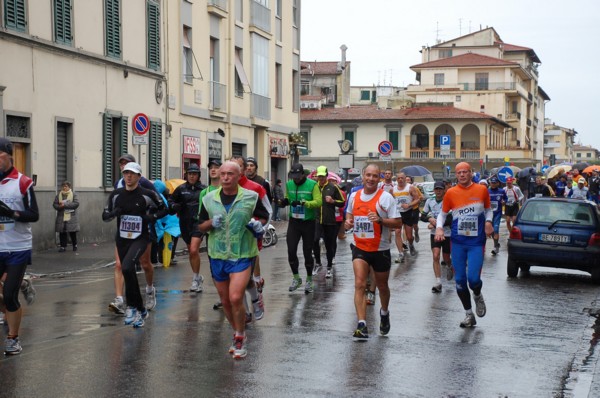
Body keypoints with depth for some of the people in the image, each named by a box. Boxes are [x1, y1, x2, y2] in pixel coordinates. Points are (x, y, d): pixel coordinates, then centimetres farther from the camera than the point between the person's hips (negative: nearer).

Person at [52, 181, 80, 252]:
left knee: (72, 232, 3)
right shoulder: (59, 195, 8)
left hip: (71, 217, -2)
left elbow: (76, 203, -11)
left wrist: (65, 205, -17)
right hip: (61, 217, 2)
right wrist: (59, 206, -17)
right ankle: (63, 246, 8)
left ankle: (75, 245, 20)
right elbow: (54, 204, 6)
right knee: (62, 232, 0)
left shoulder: (73, 194, 2)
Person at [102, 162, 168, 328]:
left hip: (140, 238, -5)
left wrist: (152, 217, -13)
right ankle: (140, 309, 24)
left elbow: (164, 209, 5)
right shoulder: (116, 194, 4)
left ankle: (133, 306, -11)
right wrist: (114, 213, -12)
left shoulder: (148, 194, -7)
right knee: (128, 271, 9)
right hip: (122, 239, 5)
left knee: (126, 267, -26)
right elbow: (105, 216, 10)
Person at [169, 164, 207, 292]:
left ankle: (196, 279, -5)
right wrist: (175, 206, -11)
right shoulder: (181, 189, 5)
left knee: (194, 250, -17)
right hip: (185, 223, 3)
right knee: (190, 251, 14)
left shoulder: (203, 189, 2)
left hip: (198, 222, -3)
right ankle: (198, 277, 31)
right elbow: (170, 201, 9)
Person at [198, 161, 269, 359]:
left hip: (242, 256, -4)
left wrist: (258, 224, -10)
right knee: (225, 301, 11)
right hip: (217, 256, 4)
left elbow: (264, 217, 12)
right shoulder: (209, 199, 4)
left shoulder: (251, 197, -3)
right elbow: (201, 226, 12)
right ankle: (238, 333, 33)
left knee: (236, 298, -17)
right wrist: (211, 223, -10)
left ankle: (240, 339, 2)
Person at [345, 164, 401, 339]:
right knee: (359, 284, -15)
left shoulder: (385, 197, -10)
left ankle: (384, 313, 46)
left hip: (380, 250, -2)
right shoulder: (354, 196, 4)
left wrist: (380, 220, -27)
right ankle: (362, 325, -19)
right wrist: (348, 222, 0)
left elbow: (398, 223, -11)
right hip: (360, 248, 2)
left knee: (382, 286, 16)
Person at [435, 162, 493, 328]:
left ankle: (478, 296, 22)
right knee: (459, 280, 4)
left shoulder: (481, 190, 1)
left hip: (476, 242, -2)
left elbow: (488, 209, 16)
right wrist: (439, 227, -7)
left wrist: (488, 221, -3)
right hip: (457, 242, 2)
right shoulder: (451, 193, 1)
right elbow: (443, 213, 11)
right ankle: (469, 314, 20)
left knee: (473, 278, -14)